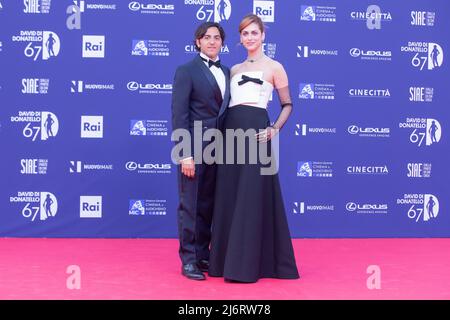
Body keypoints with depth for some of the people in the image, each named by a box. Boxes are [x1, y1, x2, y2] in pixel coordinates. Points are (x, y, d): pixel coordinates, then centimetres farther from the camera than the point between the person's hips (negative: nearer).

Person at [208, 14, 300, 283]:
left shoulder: (274, 67, 4)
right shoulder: (234, 69, 18)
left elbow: (287, 104, 5)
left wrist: (274, 129, -9)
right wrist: (224, 129, 5)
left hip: (256, 132, -5)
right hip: (232, 131, 5)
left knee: (253, 197, -5)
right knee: (229, 197, 6)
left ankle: (248, 263, 3)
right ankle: (227, 258, 17)